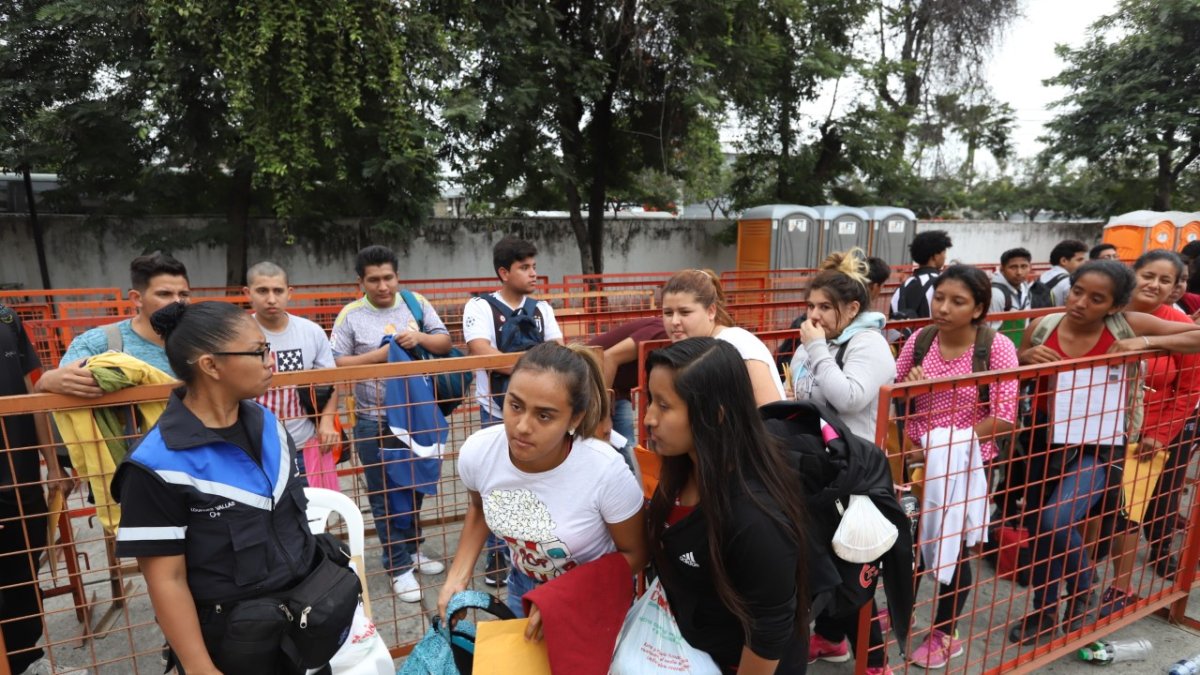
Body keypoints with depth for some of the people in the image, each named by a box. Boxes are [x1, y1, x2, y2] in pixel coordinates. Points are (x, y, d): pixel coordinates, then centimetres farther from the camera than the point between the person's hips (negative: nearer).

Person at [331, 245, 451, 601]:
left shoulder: (416, 303, 1)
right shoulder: (350, 315, -5)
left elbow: (446, 343, 2)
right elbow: (336, 364, -7)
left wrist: (421, 337, -18)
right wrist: (377, 356, -18)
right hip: (374, 420, -3)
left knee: (416, 485, 18)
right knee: (383, 494, 6)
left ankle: (411, 548, 39)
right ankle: (400, 567, 19)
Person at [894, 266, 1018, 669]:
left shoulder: (997, 346, -14)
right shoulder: (919, 340, -3)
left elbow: (1004, 417, -18)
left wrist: (944, 447, -20)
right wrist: (909, 389, -19)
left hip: (967, 464, -3)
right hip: (917, 460, 3)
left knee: (952, 549, 11)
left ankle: (945, 635, 33)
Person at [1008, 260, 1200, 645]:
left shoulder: (1128, 325, -10)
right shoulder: (1042, 326, -5)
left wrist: (1147, 342, -20)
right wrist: (1026, 359, -15)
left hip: (1097, 446, -3)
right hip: (1043, 441, 3)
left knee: (1056, 520, -23)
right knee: (1037, 528, 13)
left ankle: (1082, 590, 11)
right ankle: (1044, 613, 36)